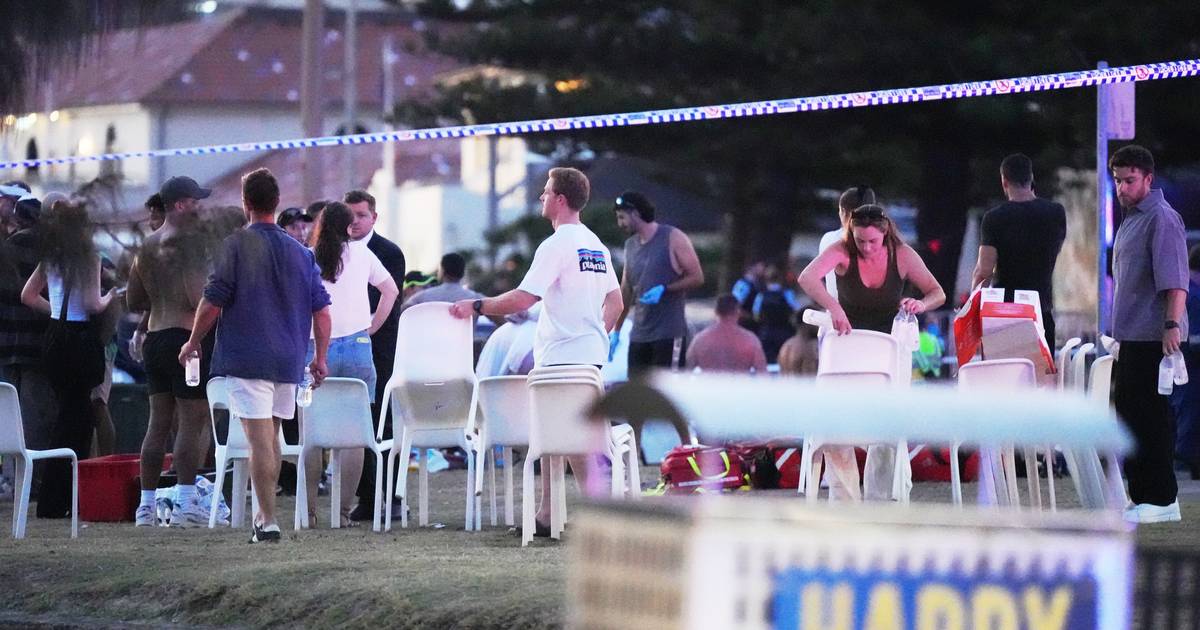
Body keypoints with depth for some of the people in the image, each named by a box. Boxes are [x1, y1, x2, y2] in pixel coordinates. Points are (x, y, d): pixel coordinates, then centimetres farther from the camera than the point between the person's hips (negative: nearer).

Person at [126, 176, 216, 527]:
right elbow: (197, 299, -21)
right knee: (192, 422, -5)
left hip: (155, 337, 8)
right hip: (186, 336, -8)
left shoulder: (147, 246, 14)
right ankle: (186, 504, -8)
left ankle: (147, 504, 11)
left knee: (158, 423, 11)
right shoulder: (188, 242, -11)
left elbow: (133, 302, 20)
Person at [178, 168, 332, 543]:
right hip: (288, 360, 5)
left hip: (247, 356, -5)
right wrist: (320, 358, 15)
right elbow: (321, 310, 8)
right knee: (271, 438, 19)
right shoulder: (301, 253, 9)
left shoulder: (237, 245, -7)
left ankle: (268, 522, -13)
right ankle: (264, 513, 29)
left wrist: (193, 342, 4)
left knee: (260, 440, -8)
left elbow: (212, 302, -9)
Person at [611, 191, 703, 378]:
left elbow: (697, 277, -6)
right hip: (639, 335, 6)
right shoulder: (630, 245, 14)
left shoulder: (673, 238, -4)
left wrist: (664, 289, -18)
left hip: (669, 334, -6)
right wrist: (616, 331, 17)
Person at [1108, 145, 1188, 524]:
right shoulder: (1131, 220, 20)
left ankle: (1160, 499, -6)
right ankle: (1143, 495, 17)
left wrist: (1173, 325, -28)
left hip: (1153, 337, -10)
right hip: (1130, 337, 10)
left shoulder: (1161, 218, -11)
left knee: (1150, 417, -9)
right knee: (1128, 414, 11)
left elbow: (1174, 278, -20)